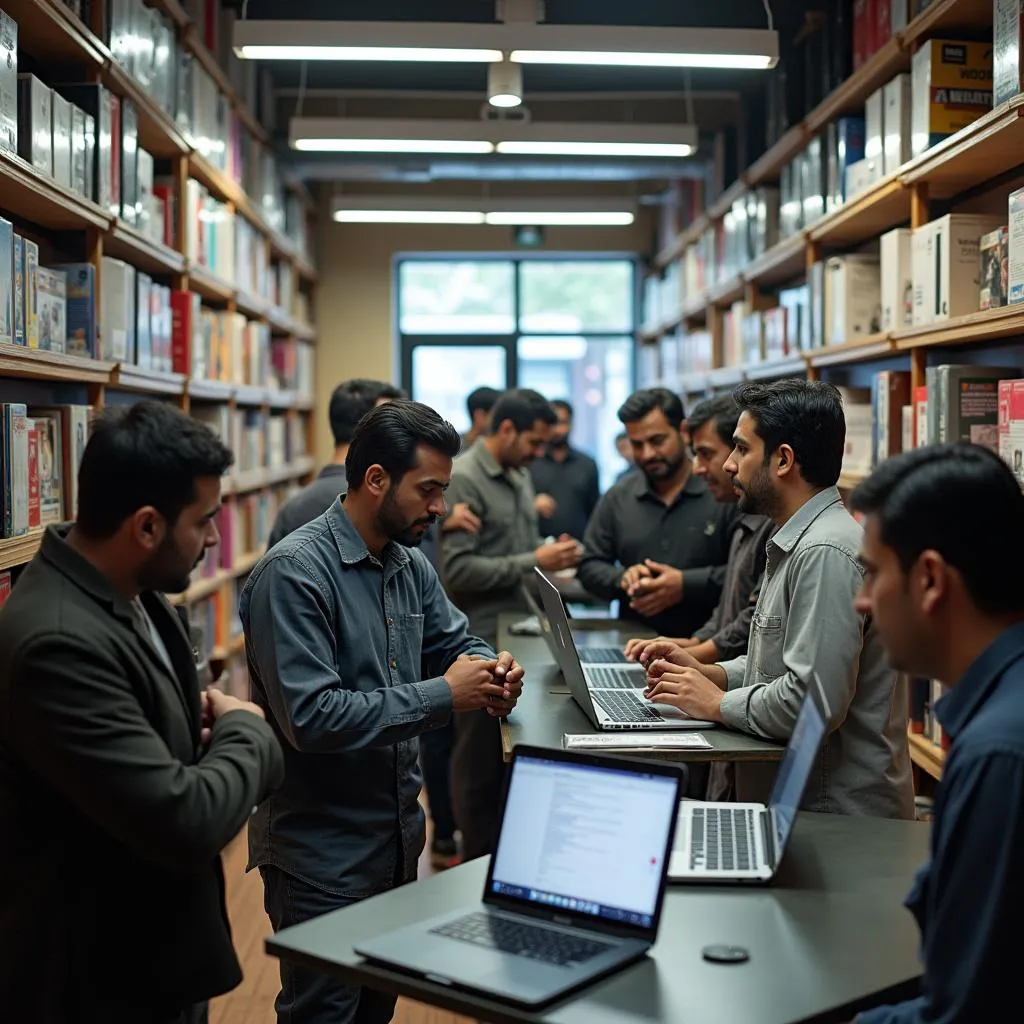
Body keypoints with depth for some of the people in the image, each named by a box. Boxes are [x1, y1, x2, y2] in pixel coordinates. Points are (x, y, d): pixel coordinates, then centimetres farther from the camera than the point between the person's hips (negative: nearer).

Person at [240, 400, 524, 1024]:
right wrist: (442, 696, -24)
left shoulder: (411, 566, 5)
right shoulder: (294, 573, -20)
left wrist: (490, 672, -7)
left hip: (399, 835, 8)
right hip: (321, 854, -8)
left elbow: (456, 642, 18)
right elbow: (310, 717, -27)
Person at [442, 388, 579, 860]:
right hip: (482, 640, -8)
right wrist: (532, 563, -20)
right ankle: (478, 859, 18)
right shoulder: (463, 479, -15)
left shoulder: (520, 475, 12)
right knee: (481, 756, 4)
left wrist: (551, 557, 1)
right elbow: (456, 569, -22)